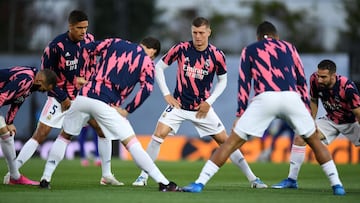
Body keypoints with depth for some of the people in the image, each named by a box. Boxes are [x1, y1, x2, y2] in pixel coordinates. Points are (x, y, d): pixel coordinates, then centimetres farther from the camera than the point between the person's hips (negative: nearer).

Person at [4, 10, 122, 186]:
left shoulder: (89, 40, -4)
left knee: (103, 129, -2)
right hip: (60, 97, -5)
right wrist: (63, 99, -12)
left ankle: (106, 175, 10)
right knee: (40, 135, -10)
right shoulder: (56, 46, -20)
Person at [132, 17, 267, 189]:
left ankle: (252, 179, 7)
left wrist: (209, 101, -3)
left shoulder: (217, 55, -9)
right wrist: (166, 95, -5)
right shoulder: (181, 49, -10)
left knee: (225, 140, 0)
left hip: (203, 108, 0)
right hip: (179, 104, 0)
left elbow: (222, 81, 7)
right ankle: (143, 176, -6)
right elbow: (158, 67, 1)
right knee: (159, 134, -19)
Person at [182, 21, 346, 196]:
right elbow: (302, 81, 24)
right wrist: (307, 111, 26)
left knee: (232, 141, 2)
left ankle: (200, 183, -3)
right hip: (292, 97, 2)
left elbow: (244, 83, 15)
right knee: (314, 141, 20)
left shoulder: (249, 50, 23)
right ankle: (337, 185, 15)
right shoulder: (289, 47, 28)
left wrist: (240, 115, 13)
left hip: (265, 98, -1)